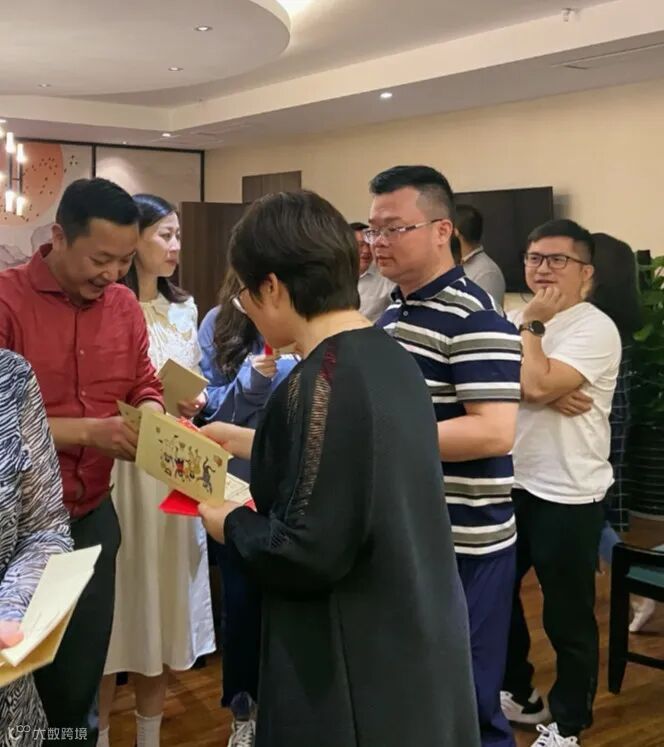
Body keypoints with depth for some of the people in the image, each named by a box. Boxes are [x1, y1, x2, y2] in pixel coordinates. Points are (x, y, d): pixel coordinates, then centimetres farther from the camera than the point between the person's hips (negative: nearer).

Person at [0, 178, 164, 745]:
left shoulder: (124, 305, 3)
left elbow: (144, 386, 11)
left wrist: (151, 419, -10)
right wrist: (87, 430, -24)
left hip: (93, 515, 5)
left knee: (80, 684, 15)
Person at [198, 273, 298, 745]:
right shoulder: (220, 323, -2)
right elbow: (211, 408, -2)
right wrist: (250, 380, -20)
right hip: (236, 484, 2)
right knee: (242, 595, 12)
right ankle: (244, 708, 31)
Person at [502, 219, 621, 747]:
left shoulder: (595, 329, -14)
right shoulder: (516, 321, 10)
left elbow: (536, 387, -26)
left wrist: (532, 324, -14)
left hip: (568, 496, -8)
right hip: (511, 484, 8)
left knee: (568, 618, 5)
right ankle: (518, 694, 39)